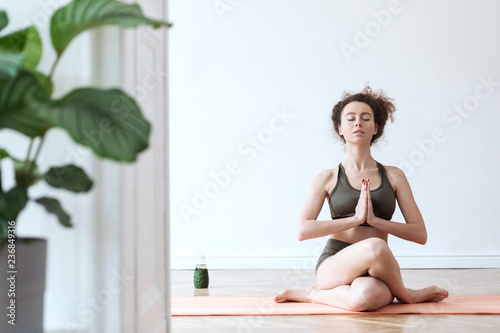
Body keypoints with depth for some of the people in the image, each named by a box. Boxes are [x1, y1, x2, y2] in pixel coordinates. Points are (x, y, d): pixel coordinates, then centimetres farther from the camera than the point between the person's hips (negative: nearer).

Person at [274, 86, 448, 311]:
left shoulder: (393, 176, 10)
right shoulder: (328, 178, 7)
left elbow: (420, 234, 4)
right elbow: (303, 230, -7)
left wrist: (374, 219, -10)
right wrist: (355, 218, -13)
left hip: (375, 270, 0)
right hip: (334, 265, 0)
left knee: (364, 297, -40)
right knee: (374, 246, -36)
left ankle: (315, 295, -7)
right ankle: (406, 295, -3)